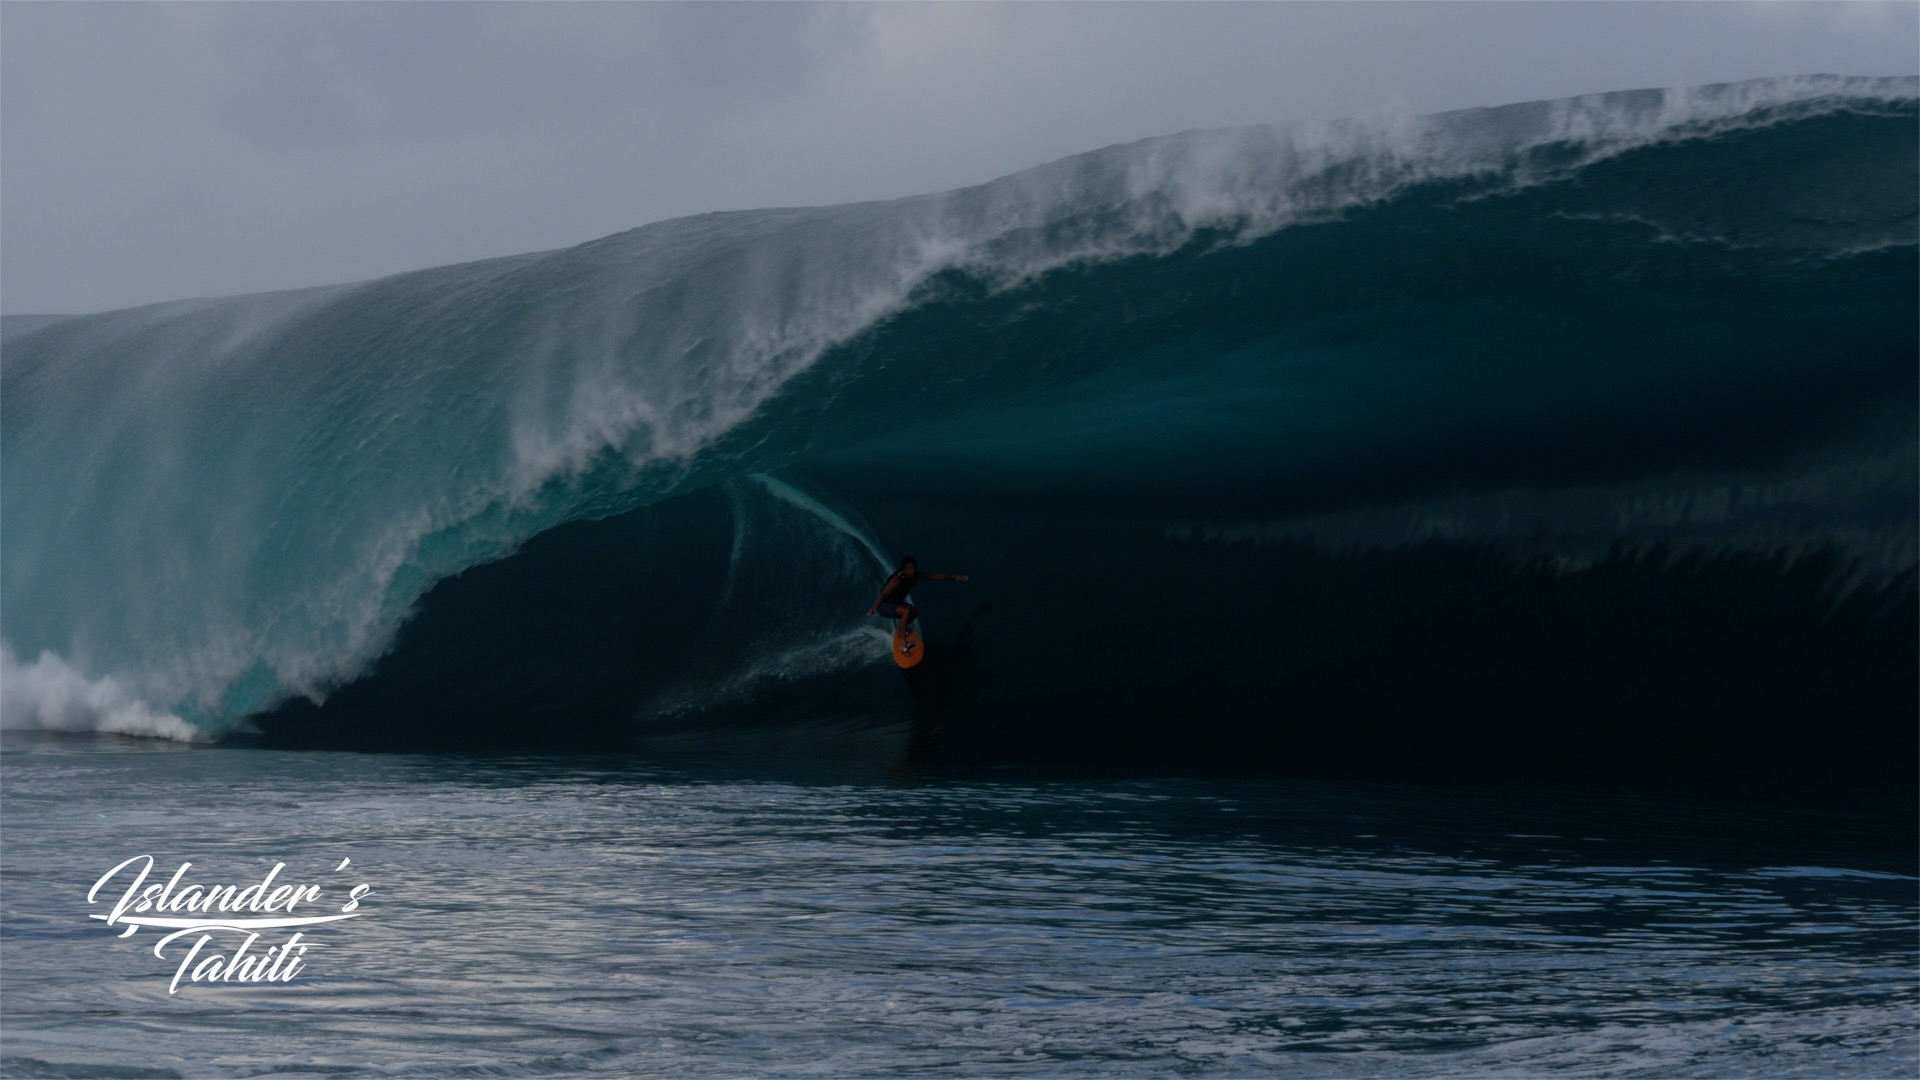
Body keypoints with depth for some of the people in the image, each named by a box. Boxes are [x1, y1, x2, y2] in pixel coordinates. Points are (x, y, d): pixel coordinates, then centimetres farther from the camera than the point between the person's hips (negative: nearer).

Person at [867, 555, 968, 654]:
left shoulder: (915, 576, -8)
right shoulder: (897, 579, -32)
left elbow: (935, 577, -3)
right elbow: (884, 594, -42)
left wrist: (953, 577, -6)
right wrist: (875, 608, -58)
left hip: (896, 603, 9)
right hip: (884, 606, -9)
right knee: (907, 611, -32)